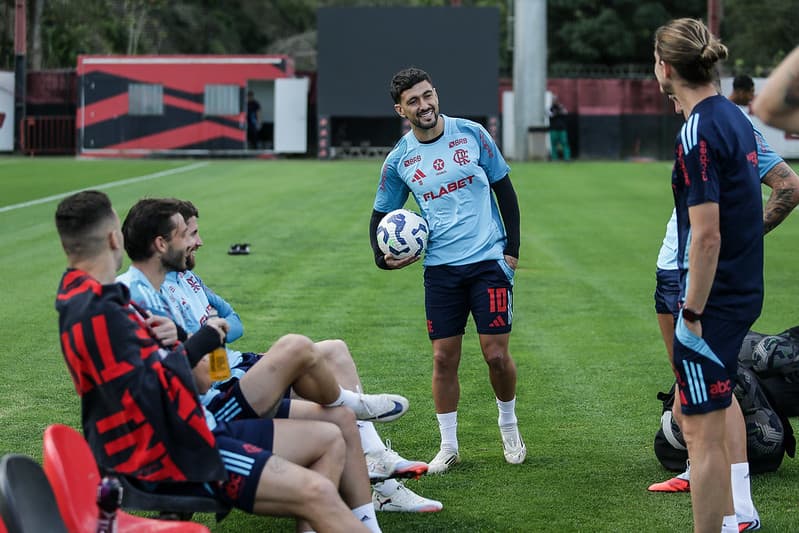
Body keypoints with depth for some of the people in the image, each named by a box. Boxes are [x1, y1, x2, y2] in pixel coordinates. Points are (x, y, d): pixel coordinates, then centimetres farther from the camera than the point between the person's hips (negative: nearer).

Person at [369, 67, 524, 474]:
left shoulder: (471, 134, -1)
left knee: (497, 354, -5)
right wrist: (383, 256, -6)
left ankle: (509, 428, 21)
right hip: (440, 268, 1)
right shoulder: (399, 159, 2)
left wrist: (512, 248, 1)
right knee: (443, 358, 0)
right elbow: (381, 214, 13)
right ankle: (448, 446, 13)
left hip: (489, 260, -1)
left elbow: (504, 189, 7)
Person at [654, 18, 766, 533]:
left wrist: (692, 312, -19)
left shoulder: (697, 134, -21)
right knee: (720, 396, 27)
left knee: (702, 430, -2)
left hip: (711, 298, -10)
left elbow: (706, 235, -23)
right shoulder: (734, 117, 6)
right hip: (745, 290, 10)